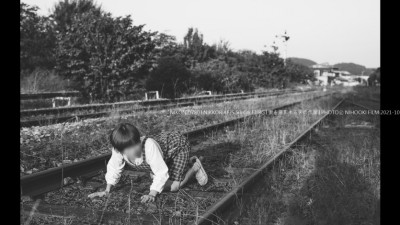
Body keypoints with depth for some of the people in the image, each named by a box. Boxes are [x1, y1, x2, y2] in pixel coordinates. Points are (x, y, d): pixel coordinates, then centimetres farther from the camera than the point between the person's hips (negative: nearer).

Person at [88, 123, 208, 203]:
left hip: (177, 144, -7)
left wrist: (152, 194, -39)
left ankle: (196, 167, 12)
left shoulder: (149, 145, -45)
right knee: (154, 176, 26)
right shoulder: (117, 151, -29)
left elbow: (161, 172, -38)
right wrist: (107, 191, -9)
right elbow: (114, 168, -9)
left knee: (173, 187, -13)